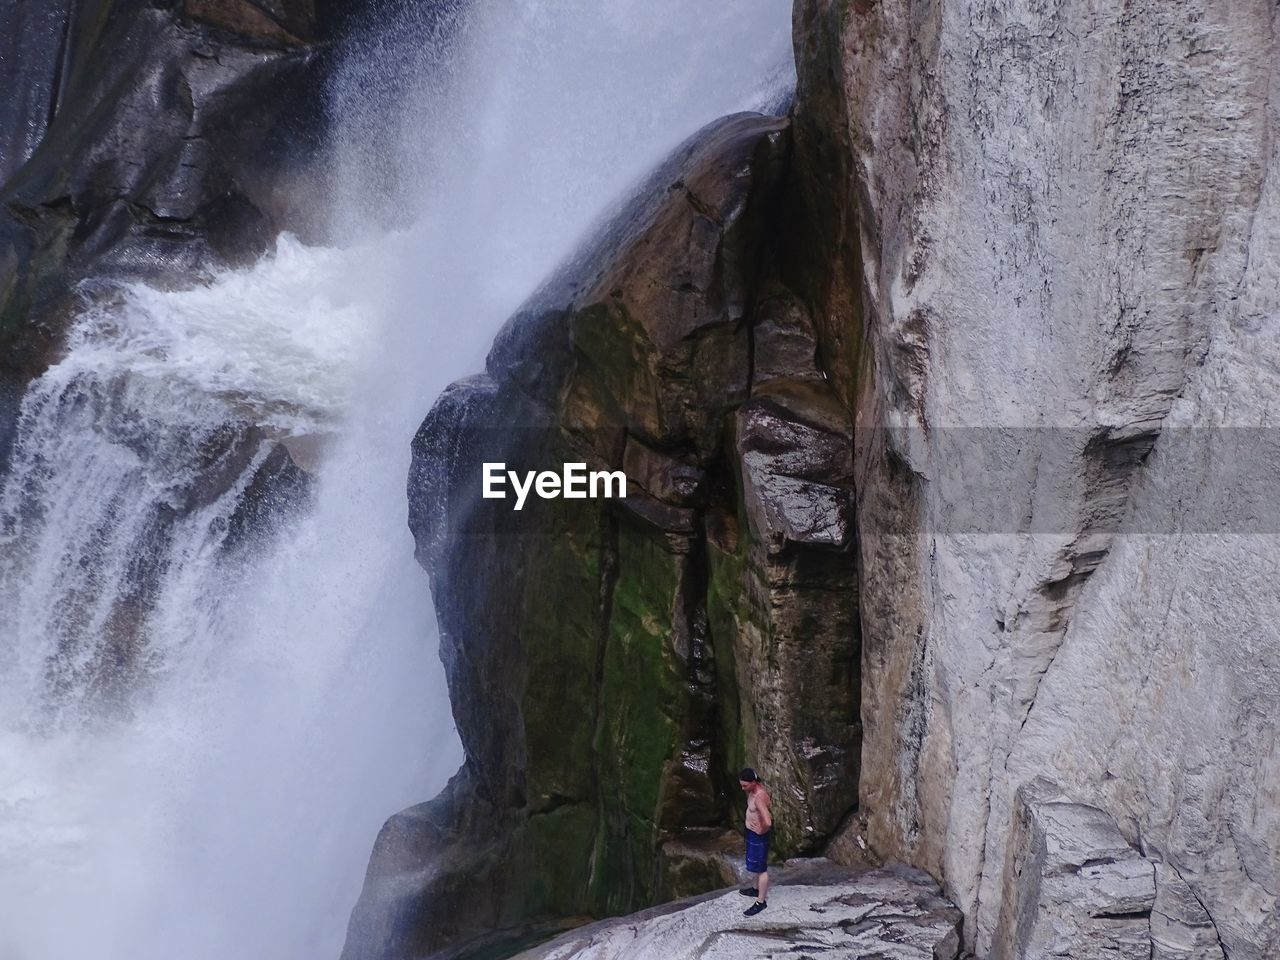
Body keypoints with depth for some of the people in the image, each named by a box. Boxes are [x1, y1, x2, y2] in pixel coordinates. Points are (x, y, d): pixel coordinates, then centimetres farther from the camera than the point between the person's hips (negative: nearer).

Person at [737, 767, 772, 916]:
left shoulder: (759, 797, -34)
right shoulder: (754, 789, -6)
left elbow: (768, 822, -42)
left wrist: (762, 830, -22)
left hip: (758, 835, -9)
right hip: (751, 831, 9)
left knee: (761, 868, 6)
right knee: (757, 865, 27)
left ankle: (761, 901, 18)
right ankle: (757, 889, 46)